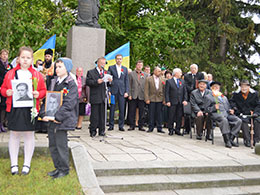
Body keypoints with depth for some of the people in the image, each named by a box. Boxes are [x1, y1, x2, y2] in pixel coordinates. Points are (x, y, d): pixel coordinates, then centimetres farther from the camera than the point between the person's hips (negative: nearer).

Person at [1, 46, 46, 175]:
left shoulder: (37, 75, 5)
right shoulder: (10, 73, 6)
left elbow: (44, 91, 7)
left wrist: (38, 94, -13)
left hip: (30, 109, 0)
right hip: (14, 108, 1)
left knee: (29, 135, 6)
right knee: (14, 135, 7)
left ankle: (27, 164, 19)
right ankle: (14, 164, 20)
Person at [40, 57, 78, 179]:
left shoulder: (71, 85, -8)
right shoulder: (53, 82, 12)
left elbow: (68, 104, -16)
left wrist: (56, 116, -20)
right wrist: (44, 114, -3)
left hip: (62, 120, -7)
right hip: (51, 119, 7)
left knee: (61, 145, -1)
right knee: (52, 145, 13)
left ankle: (64, 169, 15)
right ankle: (58, 168, 27)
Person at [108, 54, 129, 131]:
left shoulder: (125, 69, 13)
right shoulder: (111, 68, 7)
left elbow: (126, 81, 10)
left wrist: (126, 91, 1)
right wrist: (108, 90, -5)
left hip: (122, 91, 2)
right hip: (113, 91, -2)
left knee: (122, 109, 2)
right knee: (112, 109, 1)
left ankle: (121, 126, 10)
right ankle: (111, 125, 9)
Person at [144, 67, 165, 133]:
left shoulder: (163, 79, 9)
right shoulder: (148, 79, 2)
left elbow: (164, 90, 7)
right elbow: (146, 90, -2)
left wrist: (164, 99, 1)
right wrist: (147, 99, -10)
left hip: (160, 99, 2)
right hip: (151, 99, -2)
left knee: (159, 114, 4)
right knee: (151, 114, 2)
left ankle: (159, 128, 11)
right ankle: (151, 127, 11)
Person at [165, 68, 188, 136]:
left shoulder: (182, 81, 14)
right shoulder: (169, 81, 0)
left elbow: (185, 91, 12)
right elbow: (167, 92, -4)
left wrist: (185, 100, -1)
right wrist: (167, 101, -12)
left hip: (180, 102, 4)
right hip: (172, 102, -4)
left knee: (179, 117, 5)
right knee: (171, 117, 0)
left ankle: (177, 130, 15)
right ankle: (171, 130, 10)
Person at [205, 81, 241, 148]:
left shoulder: (224, 97, 33)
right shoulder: (208, 97, 15)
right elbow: (207, 109, 6)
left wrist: (230, 110, 7)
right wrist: (214, 107, -13)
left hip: (227, 113, 6)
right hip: (216, 114, -5)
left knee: (238, 120, -21)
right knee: (224, 120, -38)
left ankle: (231, 139, -19)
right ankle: (227, 141, -35)